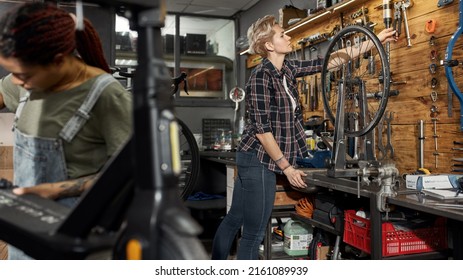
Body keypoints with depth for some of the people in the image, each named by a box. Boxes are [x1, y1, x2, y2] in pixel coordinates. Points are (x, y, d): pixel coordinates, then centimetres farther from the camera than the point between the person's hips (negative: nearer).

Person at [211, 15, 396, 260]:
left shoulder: (286, 69, 7)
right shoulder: (261, 76, -17)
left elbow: (327, 62, 11)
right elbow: (261, 129, -19)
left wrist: (374, 41, 13)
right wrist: (287, 167, -15)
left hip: (256, 159, 9)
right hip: (258, 160, -9)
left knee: (233, 221, 18)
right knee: (254, 233, 1)